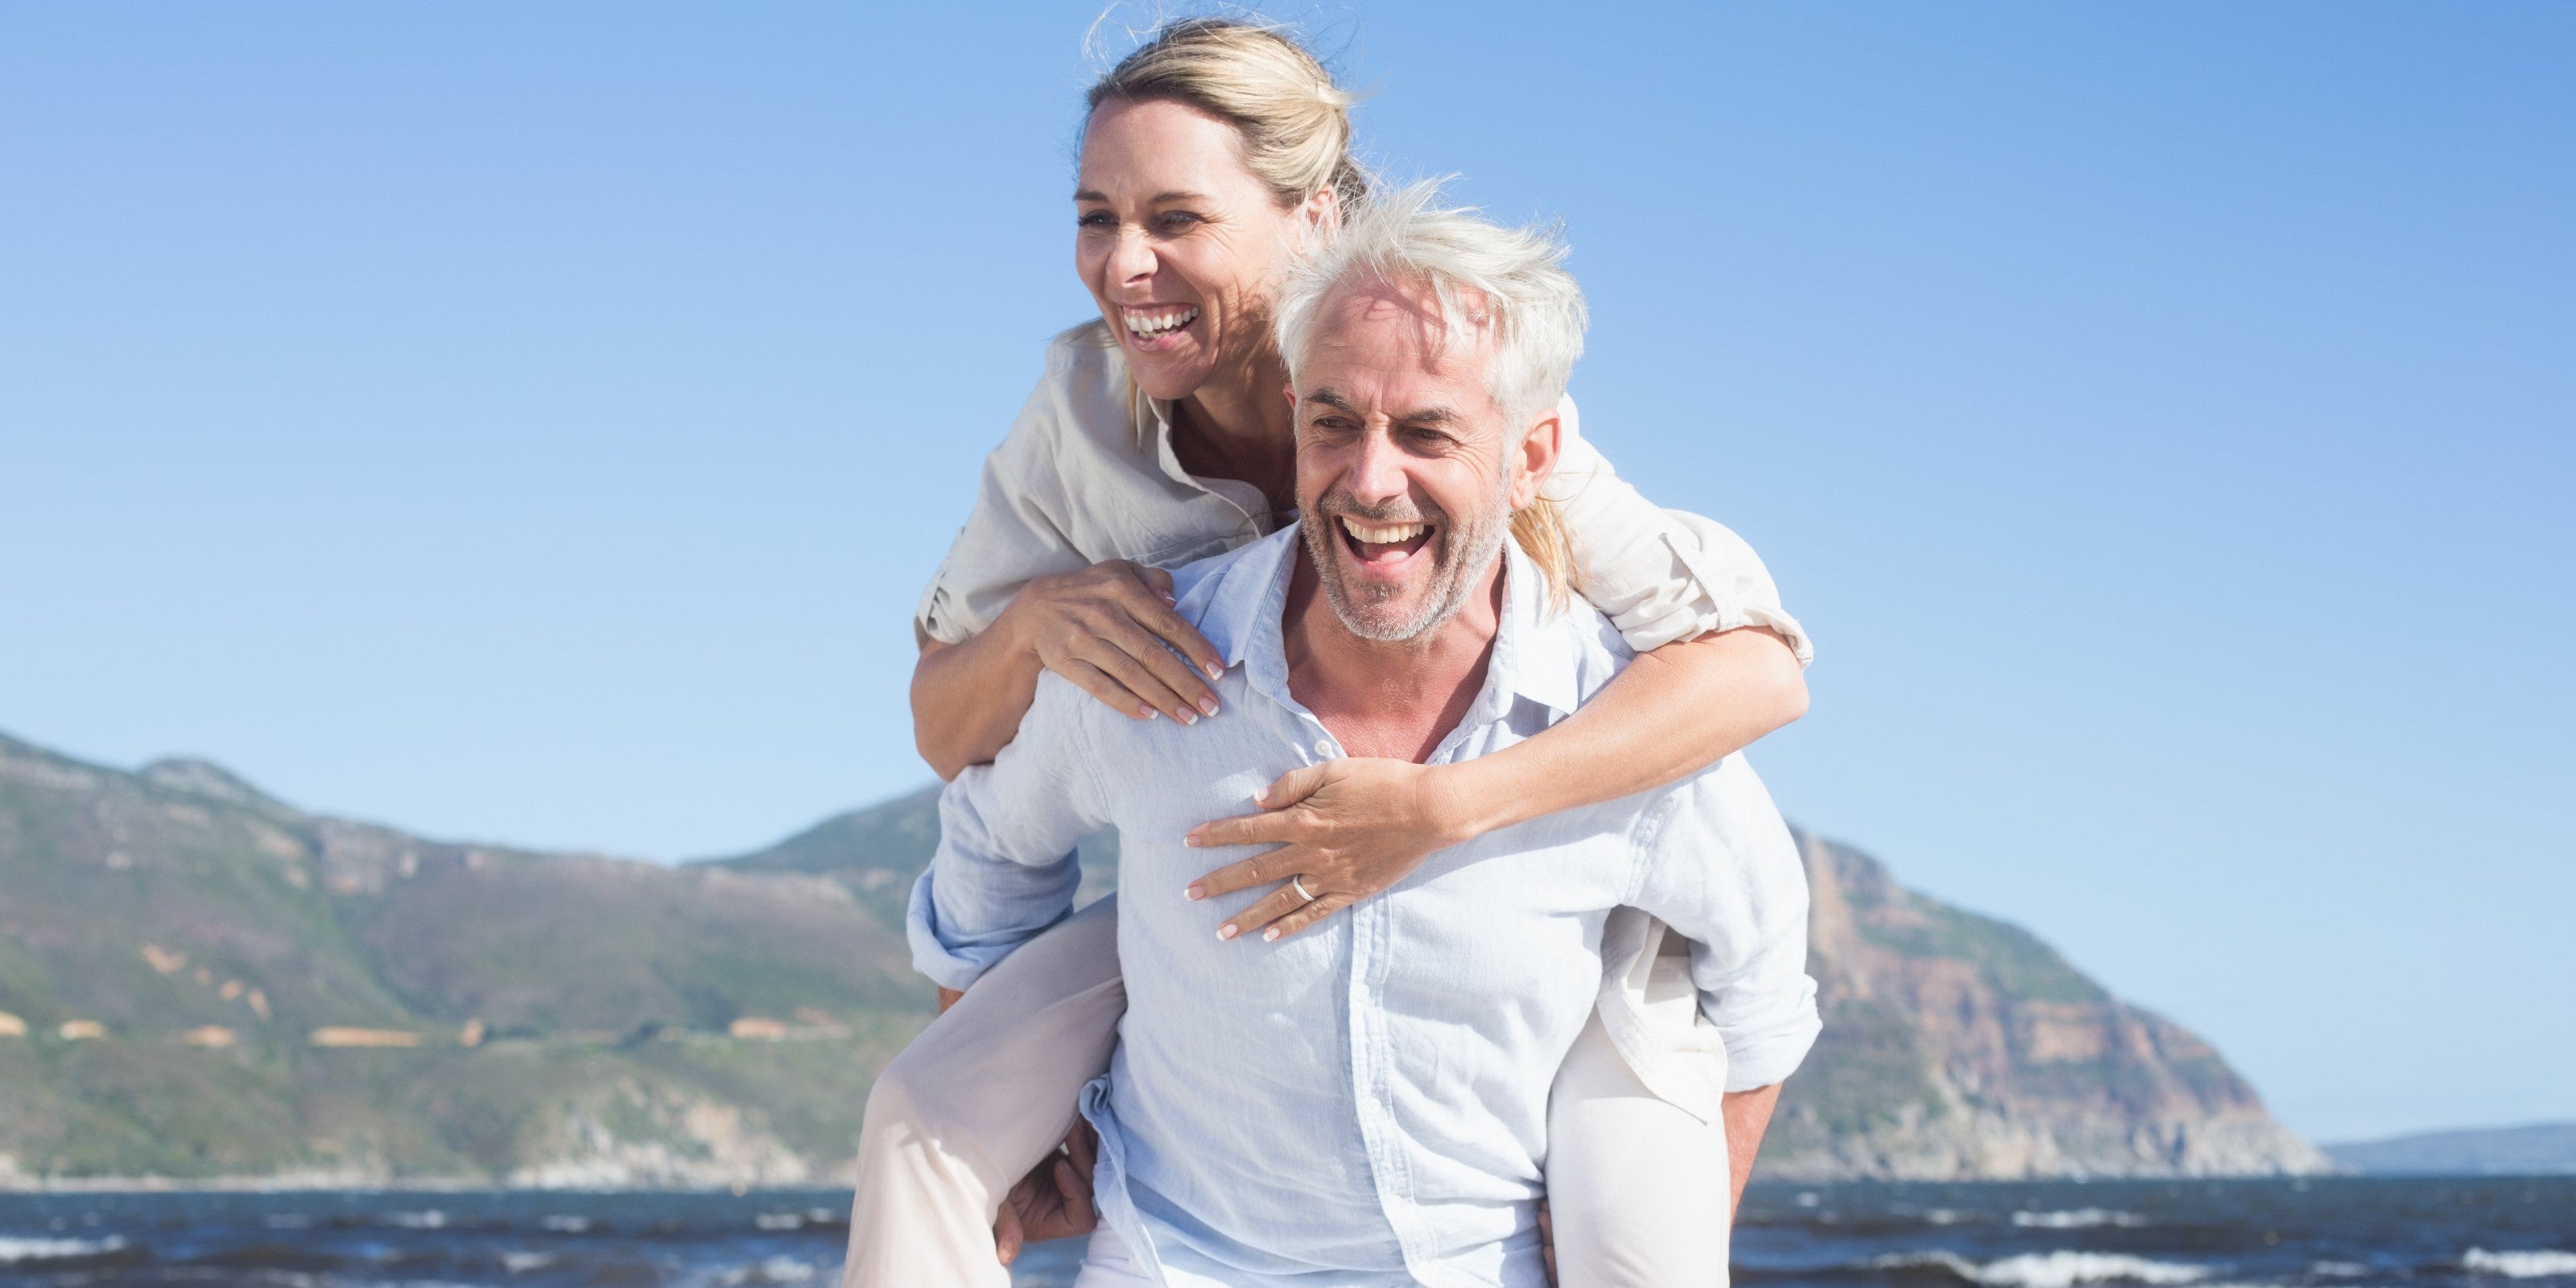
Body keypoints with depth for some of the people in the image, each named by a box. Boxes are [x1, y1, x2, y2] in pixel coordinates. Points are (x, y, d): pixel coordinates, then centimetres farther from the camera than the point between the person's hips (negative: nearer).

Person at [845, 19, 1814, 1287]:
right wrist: (1034, 622, -29)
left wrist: (1434, 808, -45)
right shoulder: (1084, 406, -15)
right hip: (1227, 899, 3)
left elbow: (1758, 663, -36)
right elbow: (947, 735, -5)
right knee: (923, 1122, -15)